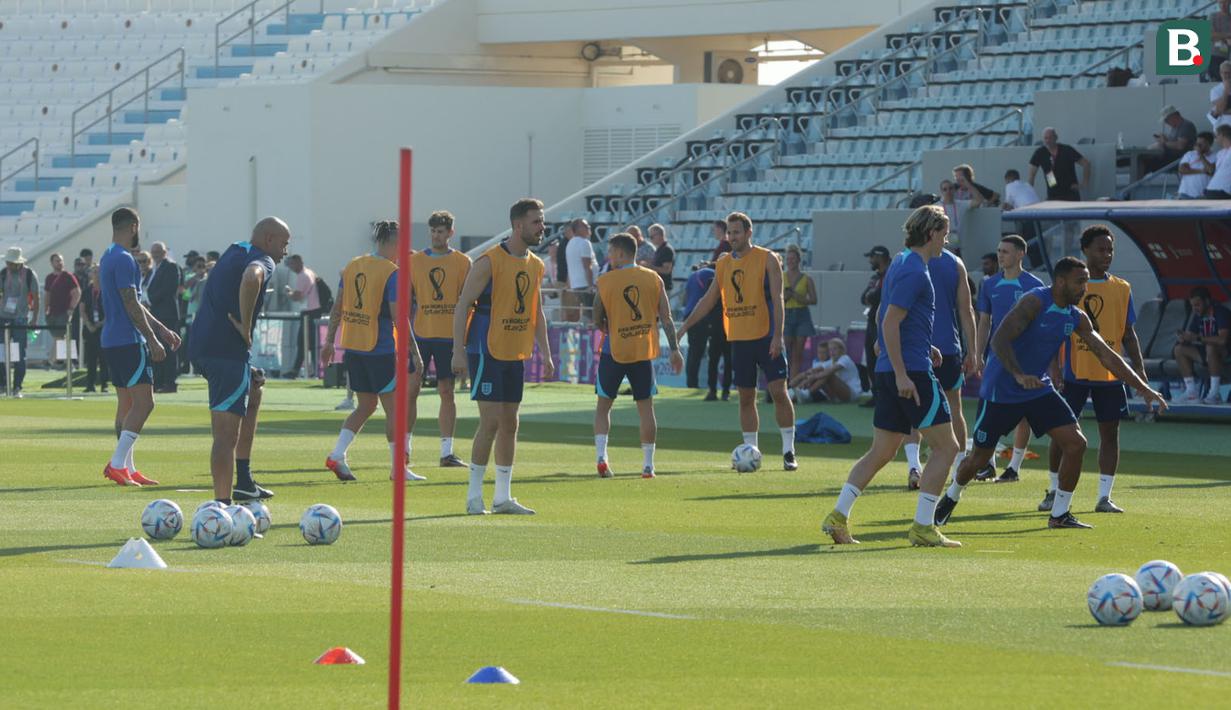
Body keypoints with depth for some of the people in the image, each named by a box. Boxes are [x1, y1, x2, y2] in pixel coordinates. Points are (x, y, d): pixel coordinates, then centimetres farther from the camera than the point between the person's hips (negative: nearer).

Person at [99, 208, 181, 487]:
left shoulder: (108, 258, 18)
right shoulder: (123, 260, -14)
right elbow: (131, 305, -19)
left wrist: (162, 329, 26)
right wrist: (153, 339, -15)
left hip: (112, 339, 10)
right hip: (129, 341, -10)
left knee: (127, 404, 11)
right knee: (144, 403, -11)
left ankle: (127, 469, 12)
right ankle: (117, 463, -16)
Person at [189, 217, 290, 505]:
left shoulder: (234, 252, 21)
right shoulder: (262, 261, -8)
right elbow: (250, 279, -33)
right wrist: (245, 327, -22)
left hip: (199, 347, 10)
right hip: (228, 350, -10)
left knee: (253, 389, 31)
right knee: (227, 434, -11)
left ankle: (244, 481, 31)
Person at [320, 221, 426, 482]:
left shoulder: (352, 266, 7)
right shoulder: (391, 273, -13)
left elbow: (337, 308, 11)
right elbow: (398, 317, -17)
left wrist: (329, 341, 18)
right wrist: (415, 353, -13)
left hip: (352, 348, 7)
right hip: (380, 350, -7)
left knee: (366, 406, 16)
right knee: (393, 408, 5)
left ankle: (336, 455, 4)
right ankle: (397, 466, 10)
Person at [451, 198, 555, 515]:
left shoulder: (535, 266, 11)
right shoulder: (489, 261, -12)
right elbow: (462, 306, -12)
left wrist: (545, 354, 13)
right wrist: (458, 352, -17)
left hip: (516, 355, 7)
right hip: (487, 352, -7)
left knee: (510, 424, 8)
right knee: (491, 421, -10)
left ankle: (503, 497, 13)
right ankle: (474, 496, -2)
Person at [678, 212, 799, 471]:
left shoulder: (767, 259, -4)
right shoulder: (723, 263, 9)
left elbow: (777, 298, -10)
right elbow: (709, 300, 17)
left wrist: (777, 335, -19)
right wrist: (685, 326, 11)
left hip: (766, 338, -5)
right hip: (739, 340, 5)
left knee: (778, 391, -7)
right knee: (746, 397, 6)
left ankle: (788, 451, -2)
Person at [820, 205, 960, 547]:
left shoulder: (900, 264, 16)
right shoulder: (914, 272, -14)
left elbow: (883, 317, 26)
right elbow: (890, 323, -20)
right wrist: (901, 374, -22)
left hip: (892, 372, 10)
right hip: (912, 373, -10)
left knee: (881, 452, 13)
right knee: (945, 446, -2)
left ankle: (838, 516, 7)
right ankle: (922, 528, -4)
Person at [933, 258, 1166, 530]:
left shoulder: (1076, 318, 1)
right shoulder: (1035, 302, -21)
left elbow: (1107, 356, 7)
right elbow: (999, 340, -30)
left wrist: (1144, 389, 4)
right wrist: (1019, 375, -45)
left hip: (1039, 390, 6)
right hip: (1001, 392, -6)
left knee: (1075, 443, -8)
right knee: (979, 458, 3)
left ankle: (1060, 514, 3)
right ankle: (951, 497, 34)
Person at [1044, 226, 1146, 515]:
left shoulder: (1122, 289, 7)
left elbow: (1128, 333, 10)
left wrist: (1138, 367, 0)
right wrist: (1054, 371, -8)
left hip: (1110, 374, 2)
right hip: (1074, 374, -2)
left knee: (1110, 432, 1)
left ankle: (1104, 497, 5)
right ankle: (1054, 492, 16)